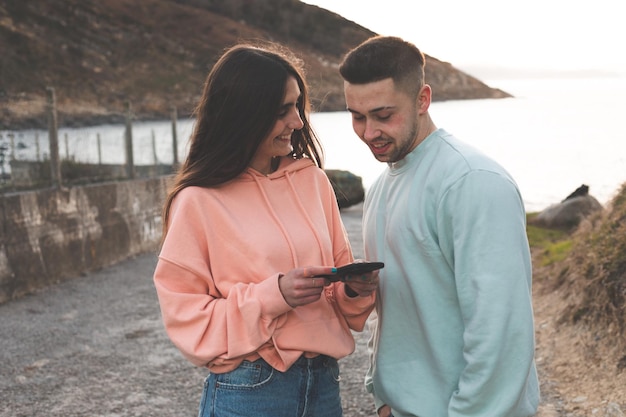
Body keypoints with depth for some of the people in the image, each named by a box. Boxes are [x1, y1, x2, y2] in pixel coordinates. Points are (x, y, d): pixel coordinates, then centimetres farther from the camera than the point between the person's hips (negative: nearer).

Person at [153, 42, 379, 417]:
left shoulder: (313, 179, 3)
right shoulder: (198, 202, -10)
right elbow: (187, 319, -10)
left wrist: (355, 289, -10)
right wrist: (273, 296, -22)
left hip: (324, 382, 5)